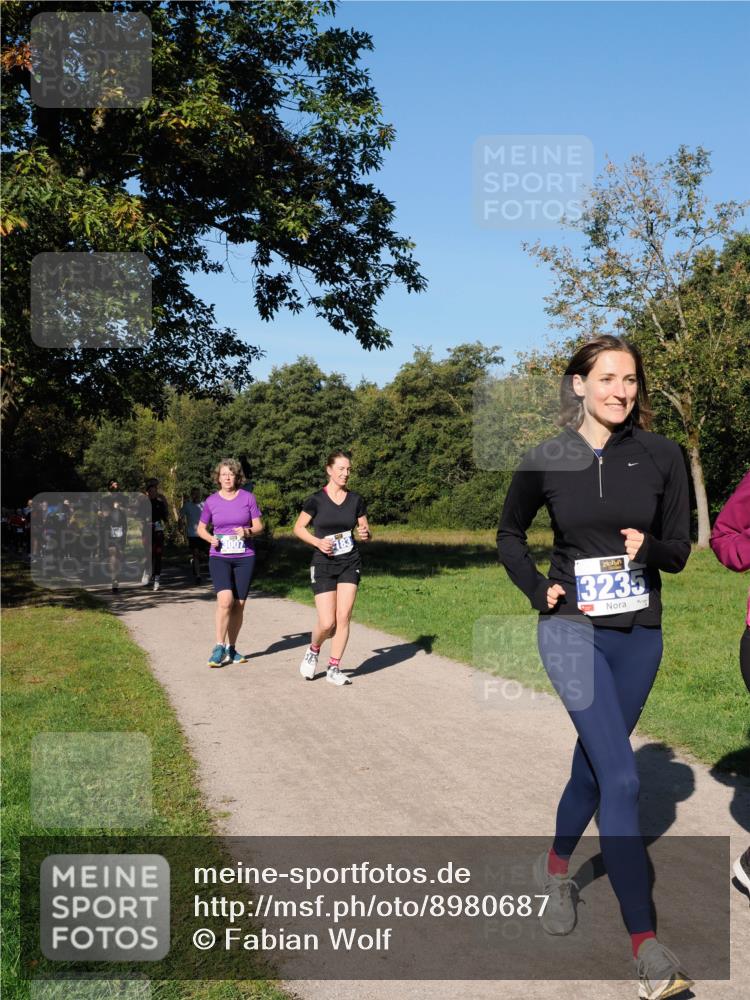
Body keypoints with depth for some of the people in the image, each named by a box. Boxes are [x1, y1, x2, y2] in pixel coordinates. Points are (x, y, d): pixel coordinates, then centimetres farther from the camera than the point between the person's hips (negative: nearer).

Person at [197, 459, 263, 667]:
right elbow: (201, 528, 13)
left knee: (239, 604, 5)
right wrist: (211, 538, -8)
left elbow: (258, 526, 6)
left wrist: (247, 531, -16)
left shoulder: (248, 498, 2)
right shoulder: (212, 501, 3)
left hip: (244, 557, 1)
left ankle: (231, 648, 18)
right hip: (219, 557, -1)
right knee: (225, 600, -19)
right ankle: (219, 648, -10)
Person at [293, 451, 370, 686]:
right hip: (323, 564, -3)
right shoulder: (316, 500, -7)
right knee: (327, 622, -8)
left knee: (343, 617, -4)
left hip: (350, 563, 3)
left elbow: (365, 530, 12)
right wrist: (318, 542, -14)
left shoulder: (356, 500, 2)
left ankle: (334, 668, 10)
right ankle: (313, 652, 24)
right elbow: (299, 528, 2)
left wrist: (365, 534, -12)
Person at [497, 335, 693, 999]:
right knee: (621, 777, -14)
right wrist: (538, 590, -3)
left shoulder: (661, 455, -2)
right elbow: (509, 535, 12)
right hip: (573, 629, -3)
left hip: (639, 636, 3)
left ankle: (556, 868, 44)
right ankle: (647, 946, -8)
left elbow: (680, 550, 4)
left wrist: (649, 547, -18)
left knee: (594, 766, 17)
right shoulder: (547, 461, -4)